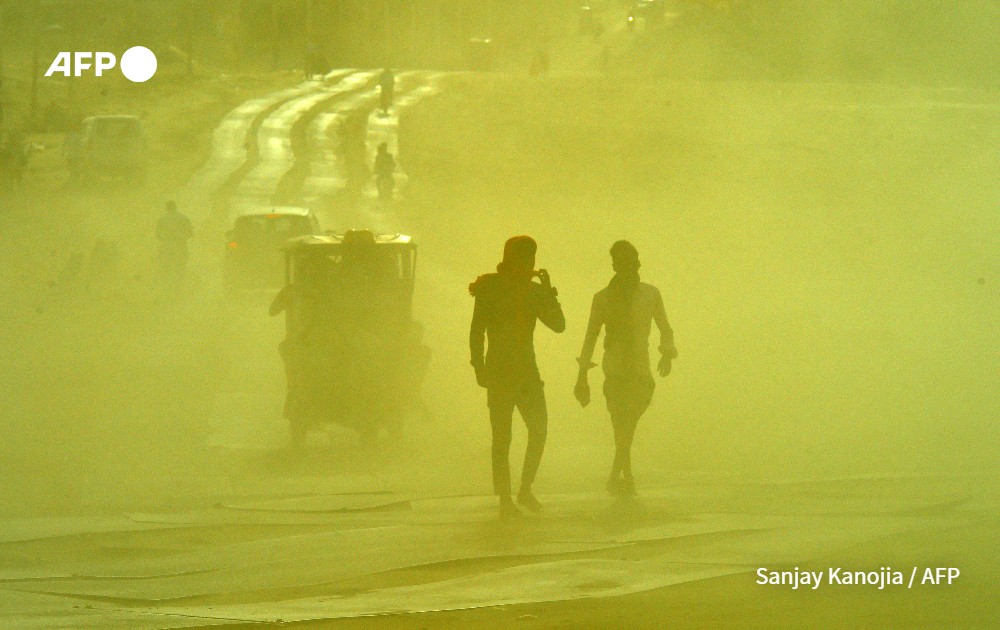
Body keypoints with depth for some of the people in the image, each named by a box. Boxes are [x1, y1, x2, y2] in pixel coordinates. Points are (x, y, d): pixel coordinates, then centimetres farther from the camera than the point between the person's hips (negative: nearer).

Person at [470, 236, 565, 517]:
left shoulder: (533, 290, 10)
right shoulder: (489, 288, -4)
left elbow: (559, 324, 5)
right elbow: (477, 331, -8)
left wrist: (548, 291, -5)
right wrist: (479, 367, -17)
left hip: (527, 370, 5)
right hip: (499, 372, -5)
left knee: (539, 429, -3)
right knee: (502, 437, -3)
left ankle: (525, 490, 11)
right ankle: (505, 499, -1)